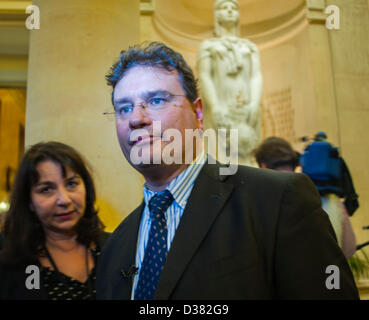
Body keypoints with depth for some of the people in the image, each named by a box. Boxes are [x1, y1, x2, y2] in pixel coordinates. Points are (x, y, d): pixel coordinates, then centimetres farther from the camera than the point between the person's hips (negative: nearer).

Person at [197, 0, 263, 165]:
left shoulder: (250, 47, 23)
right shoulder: (208, 46, 16)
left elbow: (256, 76, 9)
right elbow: (204, 77, 2)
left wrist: (254, 104, -10)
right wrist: (215, 108, -14)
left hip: (247, 110, 3)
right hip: (221, 110, -2)